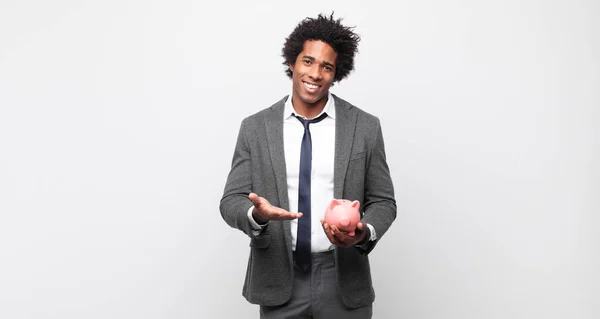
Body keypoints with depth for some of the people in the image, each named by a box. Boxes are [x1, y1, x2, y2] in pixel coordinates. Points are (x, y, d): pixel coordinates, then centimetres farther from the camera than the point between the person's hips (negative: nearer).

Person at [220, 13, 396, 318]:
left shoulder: (365, 127, -2)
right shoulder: (254, 128, -1)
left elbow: (382, 201, 2)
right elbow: (231, 200, -1)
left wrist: (365, 232, -19)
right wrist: (256, 214, -23)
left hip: (343, 283, 0)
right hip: (278, 283, 1)